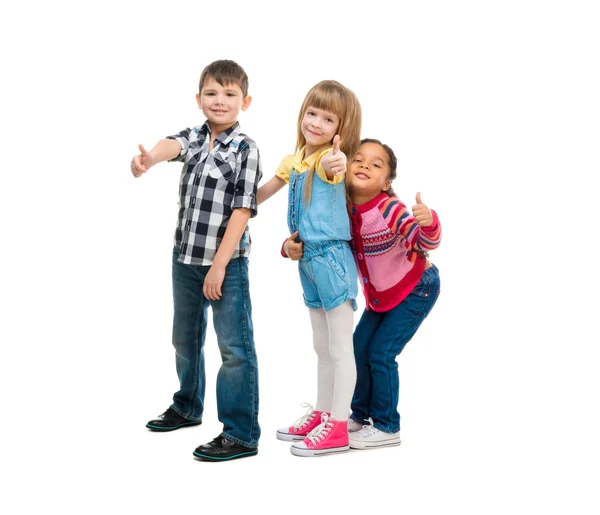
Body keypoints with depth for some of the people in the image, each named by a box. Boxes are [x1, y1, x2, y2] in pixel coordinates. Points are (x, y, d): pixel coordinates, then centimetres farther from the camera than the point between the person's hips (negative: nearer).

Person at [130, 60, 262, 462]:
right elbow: (173, 145, -19)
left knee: (235, 346, -4)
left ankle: (242, 434, 3)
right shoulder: (194, 138, 5)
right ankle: (187, 407, 42)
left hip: (226, 262, -6)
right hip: (185, 257, 7)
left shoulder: (245, 150, -10)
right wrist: (149, 157, -44)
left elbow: (242, 209, -14)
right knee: (185, 338, 21)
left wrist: (219, 264, -18)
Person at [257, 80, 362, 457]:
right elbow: (261, 194, 24)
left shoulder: (330, 158, -15)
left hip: (333, 259, -8)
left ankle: (338, 427, 7)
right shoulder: (293, 161, 9)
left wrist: (337, 164, -63)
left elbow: (336, 167, -42)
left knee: (340, 348, 0)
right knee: (322, 348, 18)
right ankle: (321, 415, 29)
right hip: (308, 260, 8)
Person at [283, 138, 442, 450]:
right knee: (360, 347, 8)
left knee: (381, 353, -9)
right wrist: (291, 246, -23)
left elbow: (427, 242, -35)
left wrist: (428, 222, -57)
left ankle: (386, 427, 7)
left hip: (416, 289, -7)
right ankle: (361, 415, 26)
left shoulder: (389, 209, -30)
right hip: (381, 294, 7)